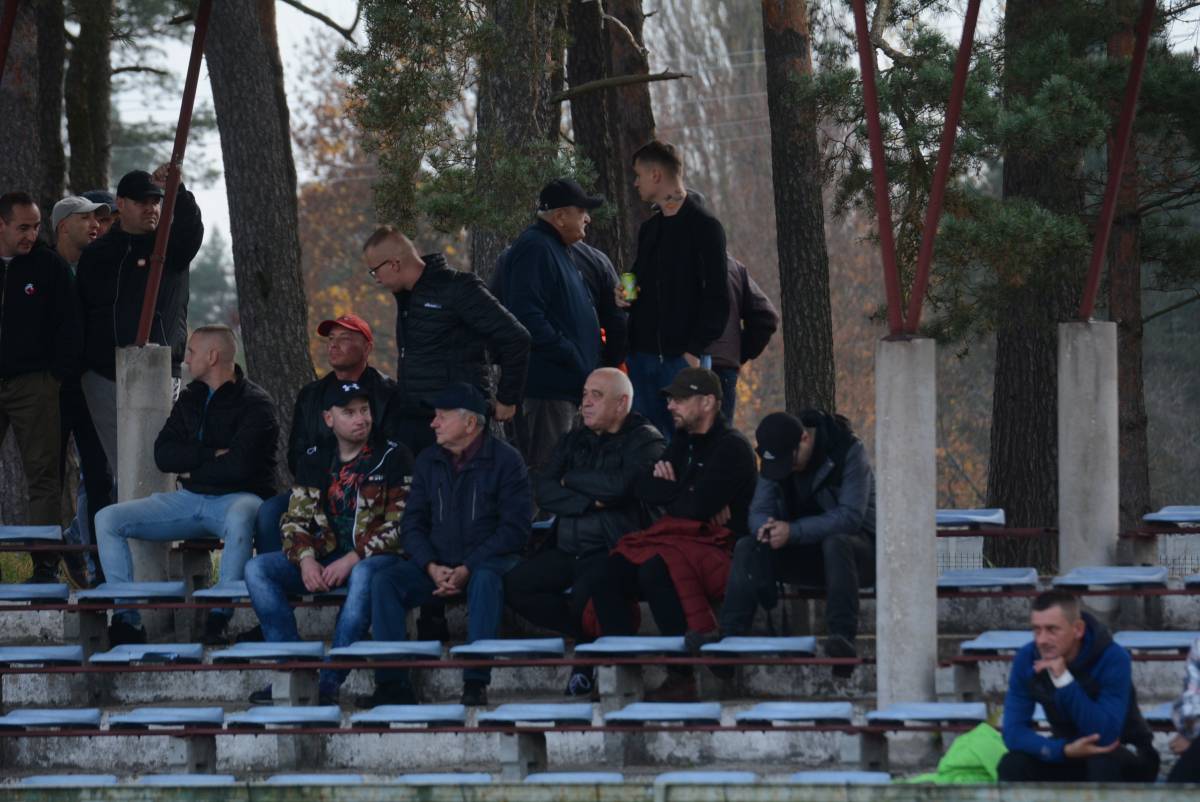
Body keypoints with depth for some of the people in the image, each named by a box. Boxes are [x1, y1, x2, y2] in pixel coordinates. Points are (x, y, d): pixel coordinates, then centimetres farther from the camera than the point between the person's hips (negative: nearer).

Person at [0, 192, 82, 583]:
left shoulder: (50, 265, 2)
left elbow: (68, 326, 3)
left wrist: (58, 373, -5)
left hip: (33, 384, -2)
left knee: (43, 474, -4)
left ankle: (46, 564, -4)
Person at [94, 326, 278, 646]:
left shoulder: (254, 403, -5)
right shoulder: (190, 398, 16)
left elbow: (239, 465, -19)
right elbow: (163, 454, 4)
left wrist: (192, 470, -5)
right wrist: (212, 455, -10)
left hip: (237, 498, -7)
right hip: (190, 500, 7)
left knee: (240, 519, -44)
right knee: (107, 519, -9)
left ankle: (219, 618, -40)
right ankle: (126, 618, -18)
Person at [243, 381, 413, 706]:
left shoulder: (393, 456, -1)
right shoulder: (314, 460, 13)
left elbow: (399, 524, -8)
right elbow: (296, 518, 10)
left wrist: (352, 560, -18)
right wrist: (305, 560, -11)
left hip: (376, 556, -5)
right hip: (324, 555, 5)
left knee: (364, 575, -41)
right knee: (256, 569, -16)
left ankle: (329, 680, -38)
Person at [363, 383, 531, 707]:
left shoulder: (504, 459, -4)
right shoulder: (428, 462, 12)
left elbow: (514, 528, -10)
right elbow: (412, 523, 9)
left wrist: (467, 569, -19)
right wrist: (432, 567, -11)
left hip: (487, 560, -5)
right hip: (437, 564, 5)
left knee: (485, 580, -39)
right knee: (384, 581, -20)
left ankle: (476, 683, -39)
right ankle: (392, 683, -25)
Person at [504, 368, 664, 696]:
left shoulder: (644, 440, 0)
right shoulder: (574, 440, 19)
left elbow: (619, 485, -19)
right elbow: (543, 491, 6)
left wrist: (570, 479, -3)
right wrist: (588, 502, -10)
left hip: (612, 549, -7)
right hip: (567, 551, 7)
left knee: (583, 595, -34)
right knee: (514, 585, -14)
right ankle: (583, 635, -2)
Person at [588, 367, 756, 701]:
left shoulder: (732, 447, -7)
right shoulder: (683, 441, 20)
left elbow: (697, 507, -17)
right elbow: (642, 488, 10)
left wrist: (668, 494, 3)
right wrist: (683, 494, -7)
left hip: (720, 551, -8)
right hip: (681, 539, 8)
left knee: (656, 569, -35)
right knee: (608, 570, -14)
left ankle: (683, 678, -32)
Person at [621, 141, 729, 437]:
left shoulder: (704, 226, -6)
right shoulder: (649, 229, 17)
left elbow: (717, 296, -10)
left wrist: (696, 349, -16)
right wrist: (626, 294, 4)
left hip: (684, 357, -7)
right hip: (643, 356, 7)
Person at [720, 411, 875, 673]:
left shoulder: (849, 450, -18)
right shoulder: (775, 457, 0)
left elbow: (850, 516, -26)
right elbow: (759, 511, -5)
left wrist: (793, 531, -34)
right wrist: (766, 527, -31)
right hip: (804, 554, 5)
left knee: (835, 543, -39)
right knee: (747, 548, -18)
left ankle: (843, 637, -48)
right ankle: (730, 637, -28)